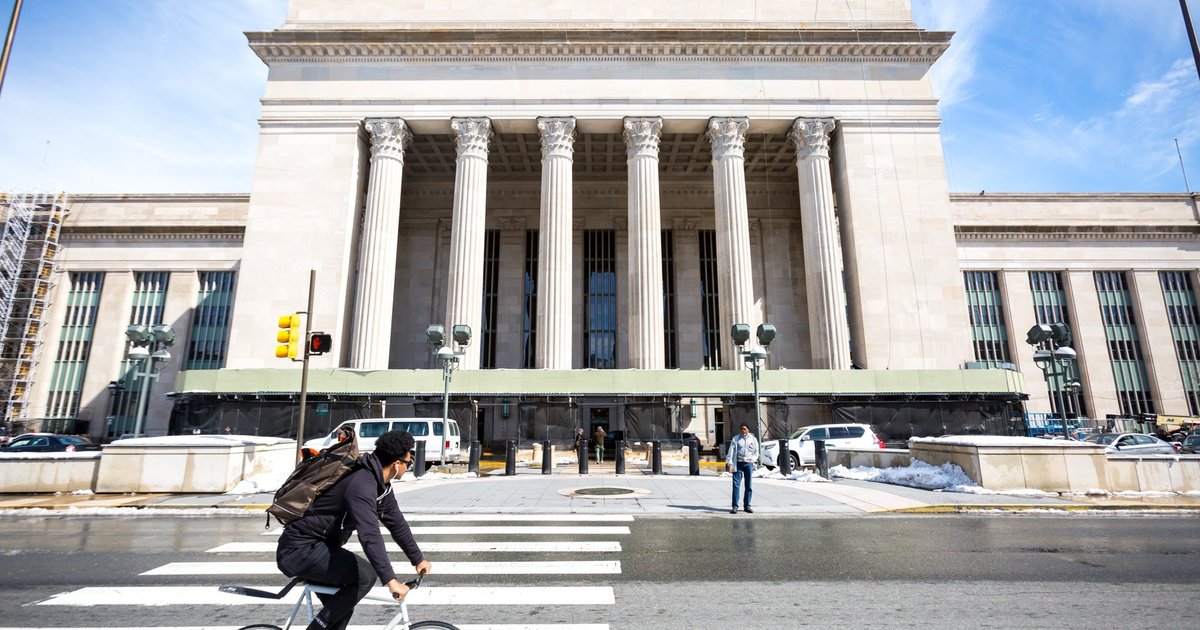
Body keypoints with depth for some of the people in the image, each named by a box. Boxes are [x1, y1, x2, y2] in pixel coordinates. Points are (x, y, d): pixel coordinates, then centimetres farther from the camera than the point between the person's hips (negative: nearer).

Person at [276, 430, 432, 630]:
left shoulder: (380, 483, 2)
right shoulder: (362, 484, -30)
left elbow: (396, 522, 10)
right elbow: (370, 535, -40)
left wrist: (418, 559, 13)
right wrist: (390, 580, -43)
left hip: (314, 546, 10)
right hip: (299, 550, -10)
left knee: (341, 608, 16)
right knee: (365, 575, -20)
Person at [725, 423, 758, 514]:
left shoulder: (753, 439, 9)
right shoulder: (736, 439, 3)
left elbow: (756, 452, 15)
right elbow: (731, 451, -2)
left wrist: (752, 459, -2)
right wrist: (729, 463, -11)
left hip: (748, 464, 2)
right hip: (738, 463, -2)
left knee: (748, 486, 7)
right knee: (736, 485, -7)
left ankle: (747, 506, 17)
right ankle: (735, 506, -4)